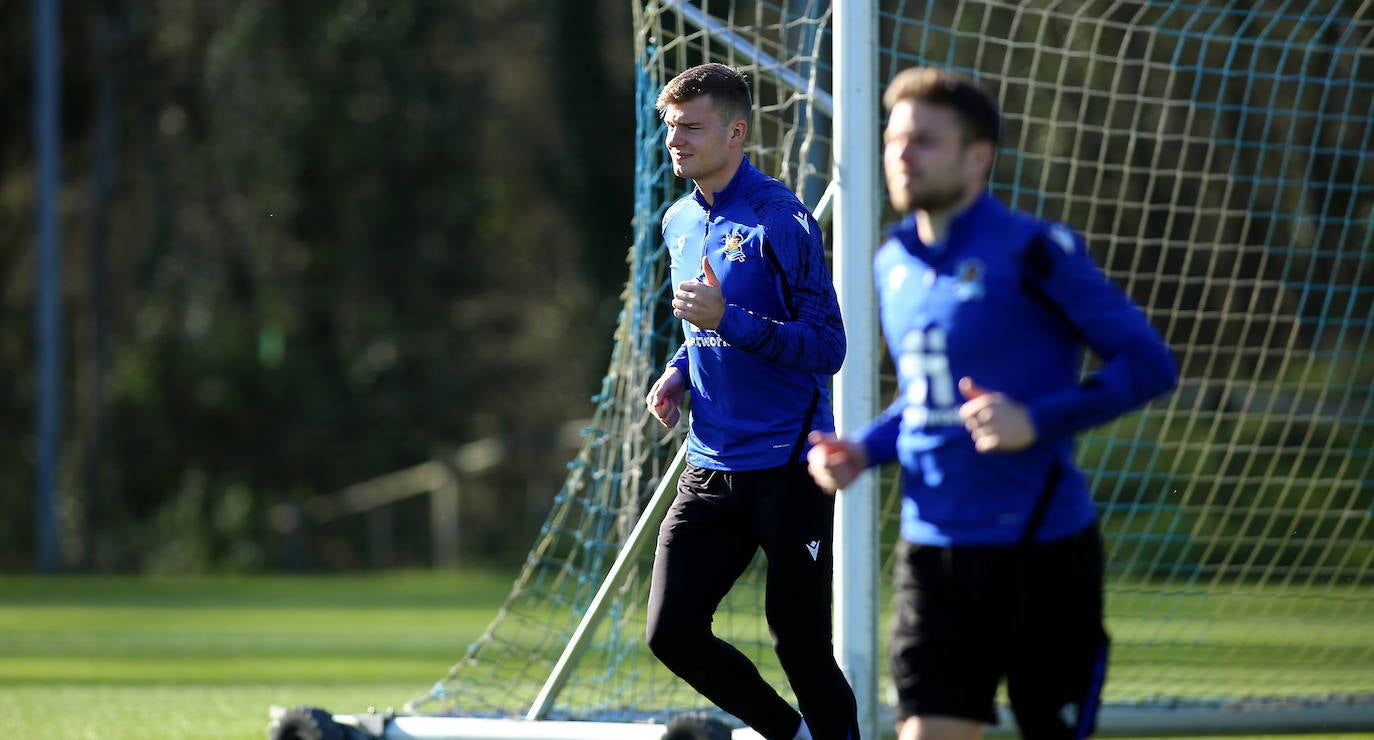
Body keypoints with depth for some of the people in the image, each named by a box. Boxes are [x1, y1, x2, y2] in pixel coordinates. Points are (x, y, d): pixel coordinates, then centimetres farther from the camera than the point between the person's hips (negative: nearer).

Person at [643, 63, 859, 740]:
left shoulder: (779, 220, -12)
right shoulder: (679, 223, 12)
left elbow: (826, 348, -15)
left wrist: (727, 319, -25)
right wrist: (679, 373, 8)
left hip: (787, 468, -7)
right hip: (710, 469, 7)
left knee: (801, 646, -4)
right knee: (672, 634, 0)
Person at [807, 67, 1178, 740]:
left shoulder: (1031, 252, -9)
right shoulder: (894, 263, 12)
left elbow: (1149, 363, -10)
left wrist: (1037, 421, -21)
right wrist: (864, 449, 8)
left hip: (1040, 547, -5)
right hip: (933, 549, 5)